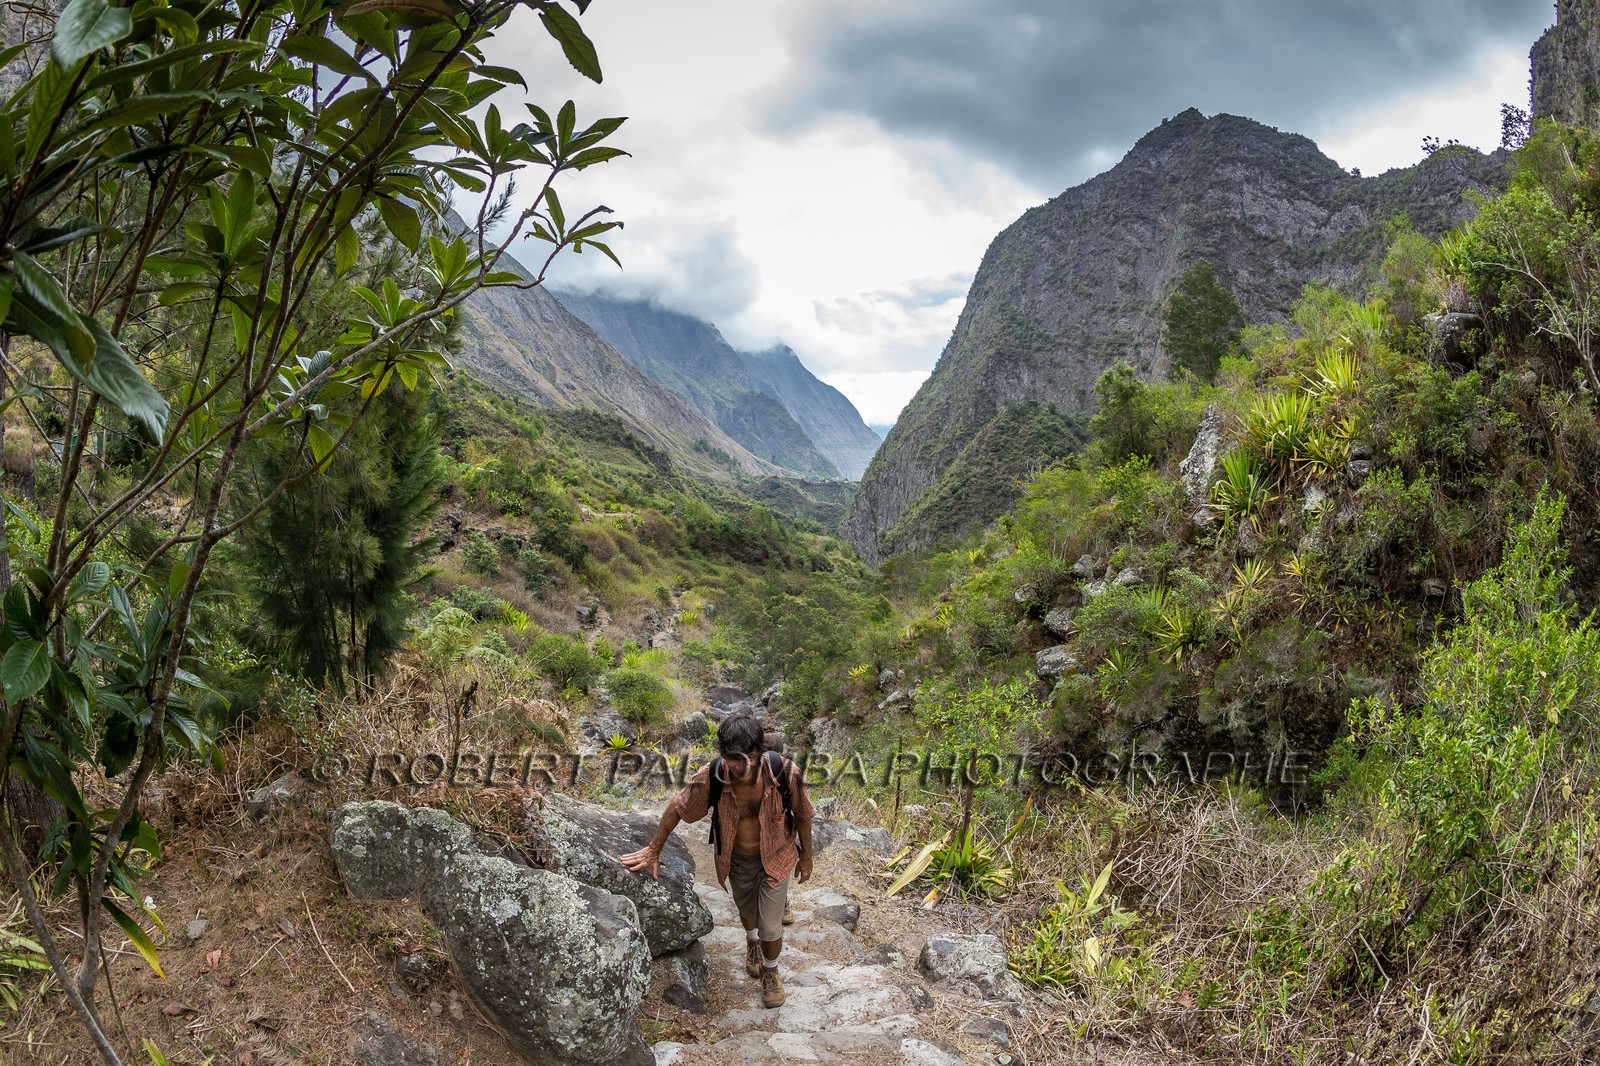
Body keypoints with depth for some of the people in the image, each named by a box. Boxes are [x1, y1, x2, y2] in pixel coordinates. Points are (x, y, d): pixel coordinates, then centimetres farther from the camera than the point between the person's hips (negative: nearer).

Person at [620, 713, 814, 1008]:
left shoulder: (785, 773, -33)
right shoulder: (710, 778, -32)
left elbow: (802, 814, -13)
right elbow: (677, 809, -13)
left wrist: (806, 856, 0)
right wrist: (653, 850, -4)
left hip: (775, 856, -1)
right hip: (737, 859, 2)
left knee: (770, 927, 3)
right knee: (748, 912, 26)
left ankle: (770, 972, 37)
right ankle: (751, 941, 63)